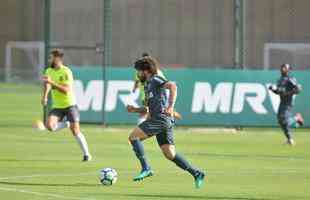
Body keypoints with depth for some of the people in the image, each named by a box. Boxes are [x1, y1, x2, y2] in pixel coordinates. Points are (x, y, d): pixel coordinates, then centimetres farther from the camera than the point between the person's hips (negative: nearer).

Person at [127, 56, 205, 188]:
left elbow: (172, 86, -18)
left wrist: (171, 106, -26)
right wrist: (135, 110, 15)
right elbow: (148, 108, 32)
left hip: (162, 117, -10)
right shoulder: (148, 85, 27)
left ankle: (146, 168, -12)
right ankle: (196, 174, 4)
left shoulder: (155, 80, -1)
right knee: (170, 154, 6)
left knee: (133, 136, -9)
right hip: (160, 120, 10)